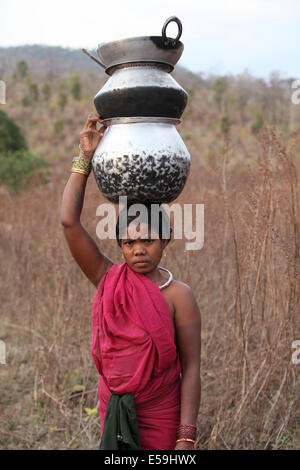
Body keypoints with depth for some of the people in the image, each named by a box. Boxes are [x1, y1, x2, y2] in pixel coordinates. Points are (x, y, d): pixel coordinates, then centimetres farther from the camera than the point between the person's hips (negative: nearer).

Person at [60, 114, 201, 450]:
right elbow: (69, 222, -11)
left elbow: (190, 369, -12)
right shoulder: (107, 279, -3)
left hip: (160, 417, -3)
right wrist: (86, 156, -12)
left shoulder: (179, 296, -11)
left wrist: (186, 438, -16)